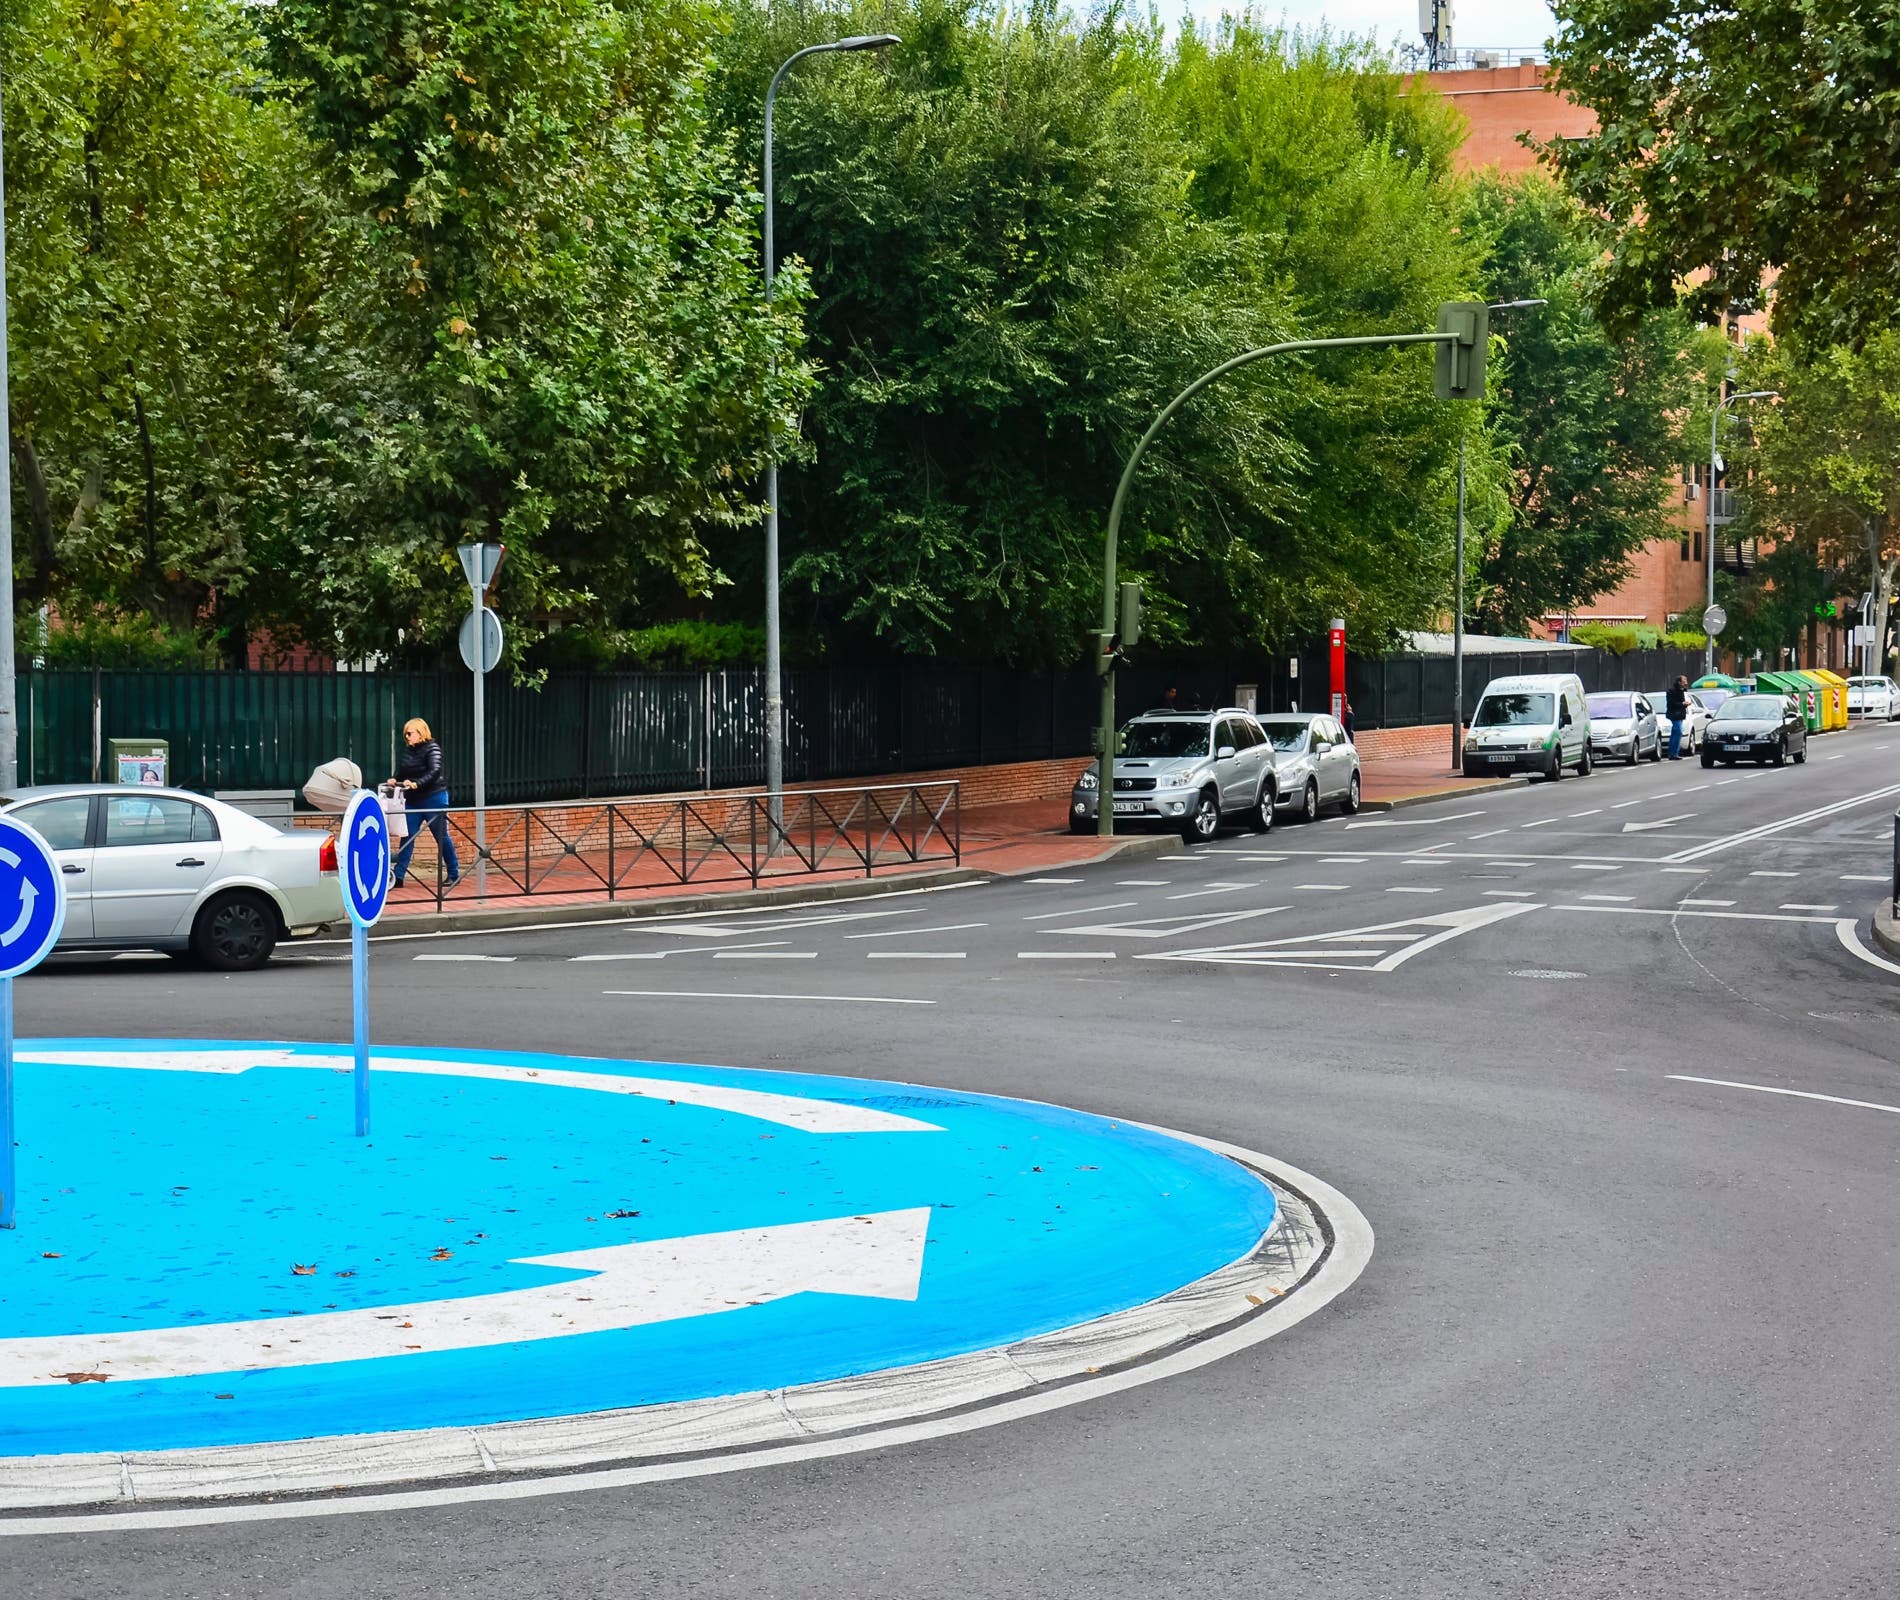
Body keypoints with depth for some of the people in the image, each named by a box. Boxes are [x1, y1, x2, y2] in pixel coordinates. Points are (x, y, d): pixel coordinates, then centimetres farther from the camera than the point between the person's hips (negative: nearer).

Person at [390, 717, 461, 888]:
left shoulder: (432, 748, -9)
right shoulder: (408, 751, 10)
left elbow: (435, 772, -21)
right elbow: (401, 772, 13)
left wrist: (416, 783, -32)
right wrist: (395, 780, -9)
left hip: (434, 798, -6)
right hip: (414, 801, 6)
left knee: (442, 837, 2)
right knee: (407, 838, 1)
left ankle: (454, 874, 13)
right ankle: (398, 876, 0)